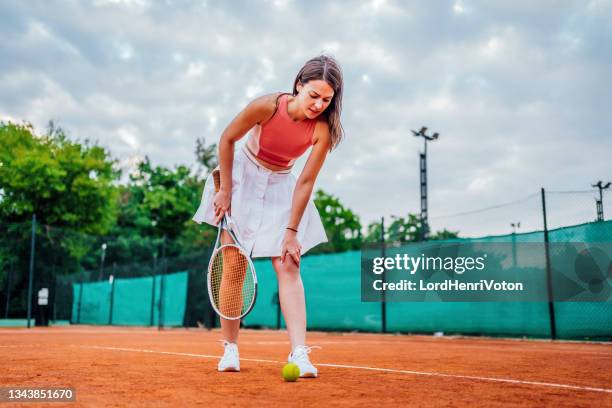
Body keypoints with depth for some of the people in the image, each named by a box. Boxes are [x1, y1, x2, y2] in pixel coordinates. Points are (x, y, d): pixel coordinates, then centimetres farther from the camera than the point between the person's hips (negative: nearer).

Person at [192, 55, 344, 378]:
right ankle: (230, 348, 9)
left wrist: (292, 231, -19)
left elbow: (306, 182, -17)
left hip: (281, 187, 1)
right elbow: (227, 139, -11)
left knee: (288, 266, -11)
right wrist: (225, 190, -12)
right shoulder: (268, 106, -25)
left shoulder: (322, 130, -20)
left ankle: (299, 354, -15)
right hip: (243, 176, -1)